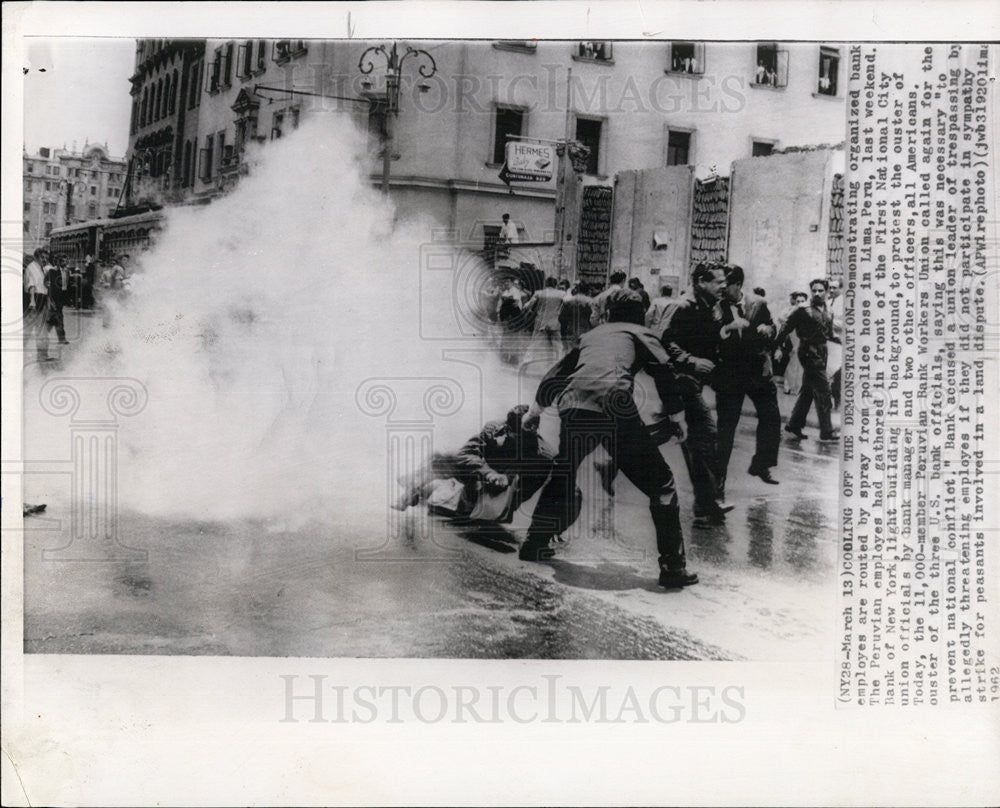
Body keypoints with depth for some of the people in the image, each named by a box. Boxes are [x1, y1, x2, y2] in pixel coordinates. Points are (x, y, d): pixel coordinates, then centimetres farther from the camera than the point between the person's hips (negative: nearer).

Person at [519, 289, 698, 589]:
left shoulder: (591, 335, 33)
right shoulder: (640, 334, 22)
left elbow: (557, 374, 40)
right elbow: (663, 373, 4)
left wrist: (535, 411, 50)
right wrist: (675, 413, 7)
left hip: (574, 410, 5)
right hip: (615, 409, -4)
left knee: (562, 477, 28)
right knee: (660, 483, 4)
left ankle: (535, 544, 38)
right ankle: (672, 566, -2)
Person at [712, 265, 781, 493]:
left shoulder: (758, 304, 2)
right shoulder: (718, 307, -5)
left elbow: (771, 329, 10)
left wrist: (768, 329, -12)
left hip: (758, 370, 3)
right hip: (730, 373, -3)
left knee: (771, 417, 8)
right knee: (726, 425, 0)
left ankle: (761, 465, 27)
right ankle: (718, 478, 6)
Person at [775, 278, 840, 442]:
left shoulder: (828, 313, 11)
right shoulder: (803, 311, -8)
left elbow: (829, 335, 17)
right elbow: (786, 328, -6)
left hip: (821, 354, 7)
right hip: (809, 353, -7)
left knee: (807, 391, 12)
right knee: (823, 392, -7)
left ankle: (794, 425, 22)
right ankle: (826, 431, -1)